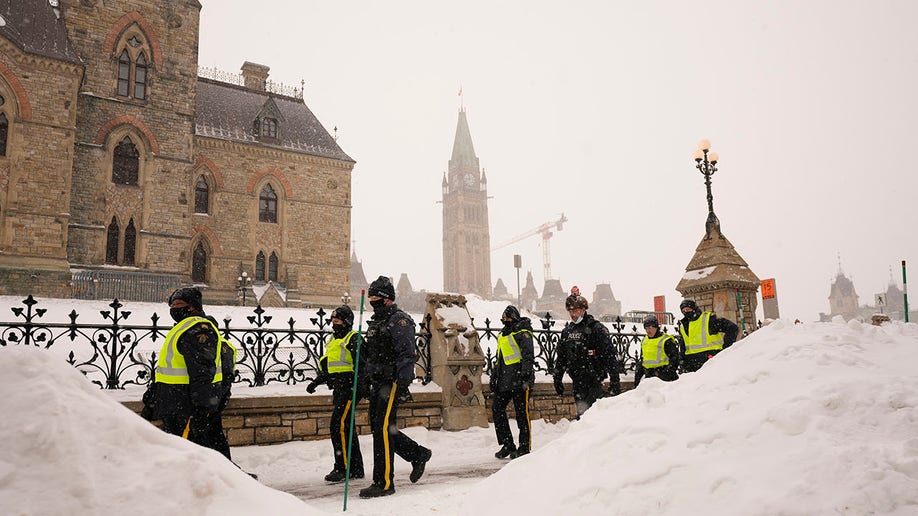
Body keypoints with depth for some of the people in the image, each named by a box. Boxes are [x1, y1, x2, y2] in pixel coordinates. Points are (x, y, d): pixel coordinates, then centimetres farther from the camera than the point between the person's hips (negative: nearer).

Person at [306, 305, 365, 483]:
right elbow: (328, 367, 28)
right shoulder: (333, 340, 21)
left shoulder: (354, 338, -7)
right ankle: (356, 469, 19)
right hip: (339, 389, 9)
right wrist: (316, 382, 20)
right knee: (347, 428, 12)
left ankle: (342, 468, -8)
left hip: (350, 388, -9)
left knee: (339, 426, -14)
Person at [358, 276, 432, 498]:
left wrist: (402, 384, -25)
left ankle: (384, 483, -3)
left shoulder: (399, 321, -10)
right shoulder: (374, 323, 19)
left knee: (383, 429, -11)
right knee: (379, 428, 12)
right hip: (377, 383, 10)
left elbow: (406, 355, -18)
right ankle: (419, 454, 28)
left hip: (392, 383, -10)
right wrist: (367, 383, 24)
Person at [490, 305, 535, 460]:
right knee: (497, 410, 4)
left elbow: (528, 356, -14)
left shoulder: (522, 334, -5)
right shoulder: (502, 335, 21)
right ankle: (508, 445, 14)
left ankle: (524, 447, 9)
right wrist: (493, 378, 24)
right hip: (503, 381, 8)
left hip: (519, 380, -8)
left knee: (522, 414, -2)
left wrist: (525, 376, -23)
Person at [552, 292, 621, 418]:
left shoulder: (597, 328, -7)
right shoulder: (567, 331, 14)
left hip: (593, 378, -6)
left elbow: (610, 355, -11)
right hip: (577, 381, 6)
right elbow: (561, 357, 22)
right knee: (581, 413, 7)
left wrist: (615, 380, -15)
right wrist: (557, 378, 21)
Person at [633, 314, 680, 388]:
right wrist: (638, 374, 20)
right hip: (649, 376, 6)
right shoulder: (644, 341, 17)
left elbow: (675, 358, -6)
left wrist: (669, 372, -16)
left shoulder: (666, 340, -5)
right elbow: (641, 360, 25)